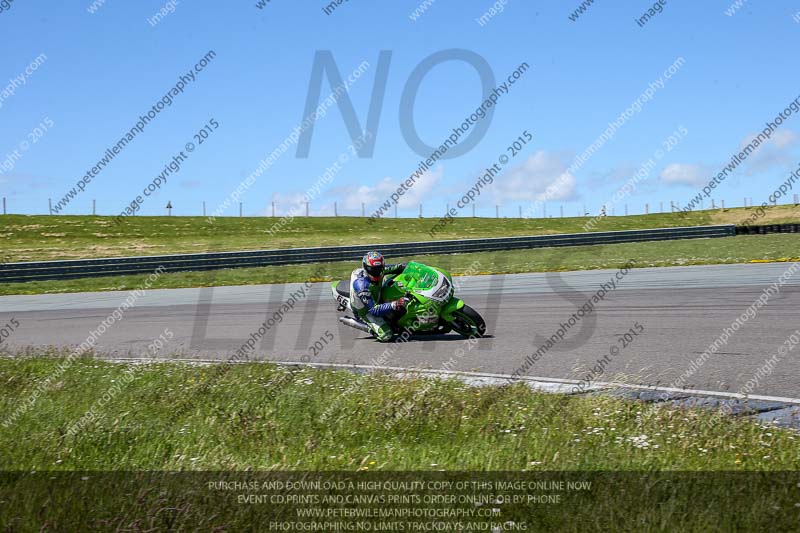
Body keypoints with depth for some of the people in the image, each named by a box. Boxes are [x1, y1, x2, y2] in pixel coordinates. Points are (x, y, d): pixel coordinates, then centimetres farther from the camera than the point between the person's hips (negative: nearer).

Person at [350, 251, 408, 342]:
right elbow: (373, 310, -39)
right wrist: (394, 305, -48)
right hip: (365, 310, -8)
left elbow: (391, 268, 8)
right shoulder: (362, 286, -39)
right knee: (386, 336, -19)